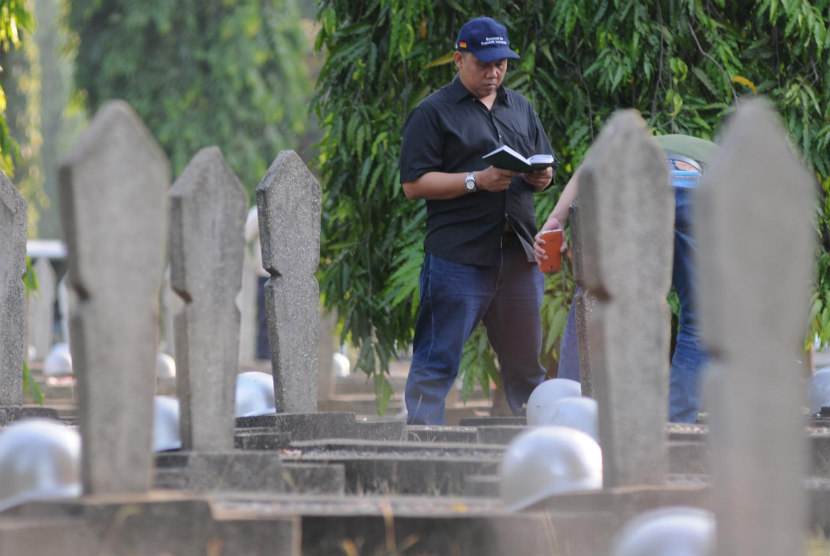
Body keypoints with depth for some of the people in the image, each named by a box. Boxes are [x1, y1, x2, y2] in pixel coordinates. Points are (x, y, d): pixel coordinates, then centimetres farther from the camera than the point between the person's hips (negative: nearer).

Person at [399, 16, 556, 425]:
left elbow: (545, 168, 26)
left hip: (518, 252, 6)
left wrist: (541, 178, 1)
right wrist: (477, 180, -15)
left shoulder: (521, 108, 20)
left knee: (525, 360, 11)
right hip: (458, 254, -5)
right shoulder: (433, 113, 1)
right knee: (438, 361, -7)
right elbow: (414, 184, -6)